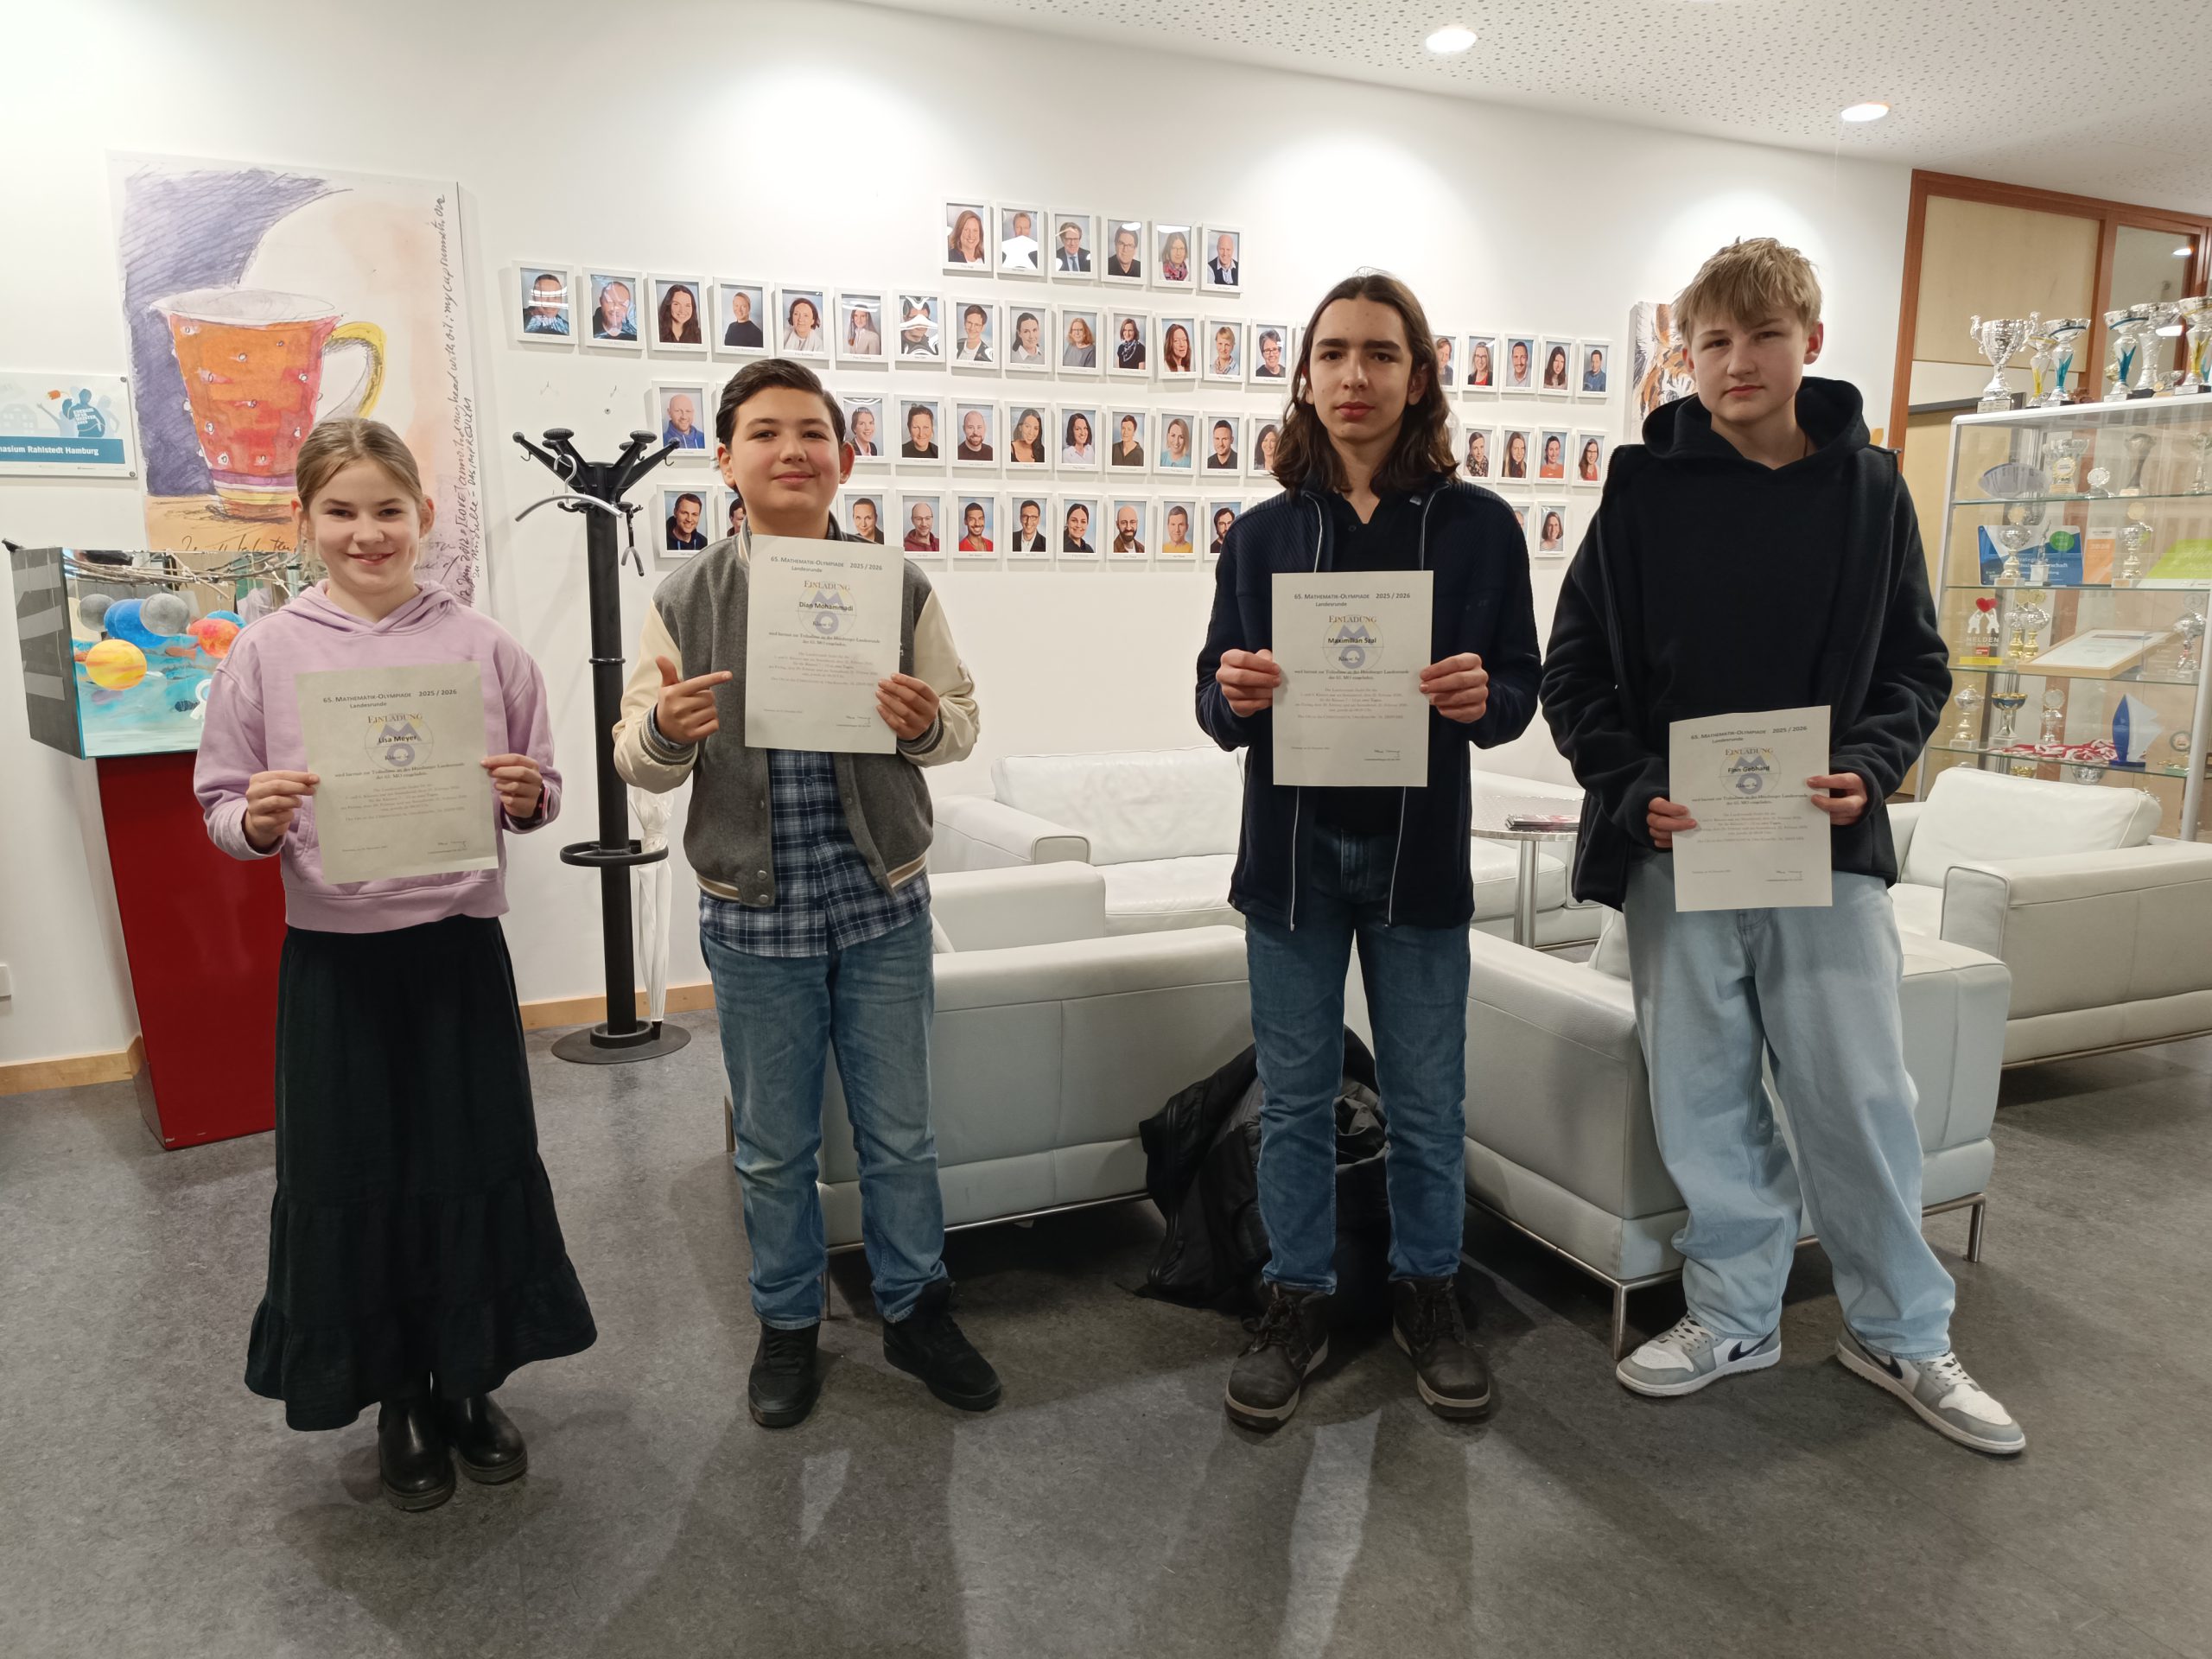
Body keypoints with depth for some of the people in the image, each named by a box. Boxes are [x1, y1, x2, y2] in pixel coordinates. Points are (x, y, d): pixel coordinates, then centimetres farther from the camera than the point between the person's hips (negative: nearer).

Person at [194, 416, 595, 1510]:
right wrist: (257, 820, -17)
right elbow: (220, 807, 4)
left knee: (478, 1164, 9)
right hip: (331, 955, 0)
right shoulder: (265, 653, 0)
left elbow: (540, 797, 6)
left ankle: (470, 1383, 32)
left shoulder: (483, 645, 0)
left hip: (458, 945, 0)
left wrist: (525, 795, -15)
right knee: (350, 1179, 9)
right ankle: (395, 1401, 31)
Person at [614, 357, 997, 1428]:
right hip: (752, 916, 0)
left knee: (899, 1133, 14)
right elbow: (636, 761, 1)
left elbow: (963, 720, 4)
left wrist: (927, 723, -19)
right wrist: (665, 729, -22)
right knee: (773, 1147, 14)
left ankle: (916, 1311, 35)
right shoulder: (684, 603, -2)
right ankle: (787, 1326, 36)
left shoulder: (901, 590, -1)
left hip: (882, 908, 0)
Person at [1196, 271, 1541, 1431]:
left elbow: (1521, 689, 2)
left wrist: (1483, 698, -20)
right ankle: (1298, 1301, 27)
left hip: (1418, 852, -1)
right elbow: (1219, 706, 6)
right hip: (1290, 847, 1)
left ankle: (1427, 1291, 32)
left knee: (1426, 1099, 11)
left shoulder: (1479, 526, 1)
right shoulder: (1263, 533, 5)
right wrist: (1233, 696, -18)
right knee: (1294, 1097, 10)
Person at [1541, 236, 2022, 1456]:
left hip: (1826, 843, 1)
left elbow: (1917, 667, 8)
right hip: (1675, 842, 0)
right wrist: (1634, 793, -12)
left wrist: (1870, 767, -11)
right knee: (1704, 1096, 9)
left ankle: (1899, 1331, 27)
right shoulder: (1645, 489, 1)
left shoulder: (1868, 488, 5)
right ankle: (1735, 1313, 28)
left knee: (1860, 1092, 7)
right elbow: (1575, 671, 2)